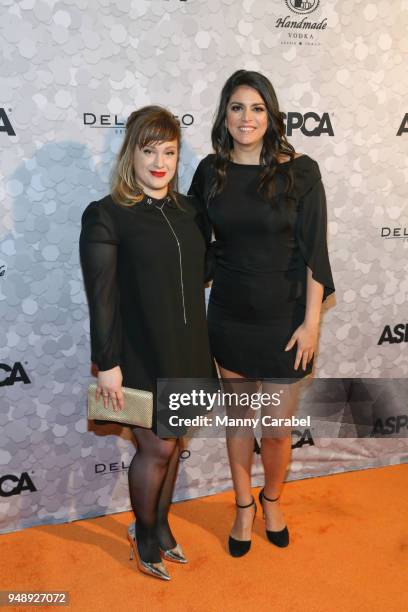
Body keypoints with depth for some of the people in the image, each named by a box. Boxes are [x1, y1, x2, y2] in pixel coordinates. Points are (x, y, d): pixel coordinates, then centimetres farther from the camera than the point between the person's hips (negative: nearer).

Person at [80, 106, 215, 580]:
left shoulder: (187, 209, 6)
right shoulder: (105, 215, -11)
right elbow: (101, 296, -13)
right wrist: (108, 364, -14)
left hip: (185, 350, 6)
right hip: (140, 354, -5)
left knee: (172, 443, 17)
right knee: (157, 448, 5)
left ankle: (160, 524, 40)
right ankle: (144, 532, 33)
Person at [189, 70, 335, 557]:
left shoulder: (300, 172, -9)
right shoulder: (211, 171, 0)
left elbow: (314, 253, -9)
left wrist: (311, 323, -10)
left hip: (283, 319, -2)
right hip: (228, 316, 3)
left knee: (277, 429, 7)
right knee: (237, 417, 16)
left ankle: (272, 499, 40)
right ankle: (243, 506, 40)